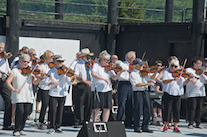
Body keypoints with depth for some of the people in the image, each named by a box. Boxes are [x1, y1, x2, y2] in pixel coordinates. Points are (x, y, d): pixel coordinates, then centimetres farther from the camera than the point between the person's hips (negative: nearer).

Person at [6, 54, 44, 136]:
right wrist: (14, 89, -19)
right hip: (18, 95, -3)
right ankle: (16, 130, -8)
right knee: (20, 110, -17)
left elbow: (35, 82, 4)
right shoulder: (15, 71, 4)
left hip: (28, 96, 4)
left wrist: (40, 78, -17)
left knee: (26, 112, -3)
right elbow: (8, 82, -4)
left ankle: (21, 129, 13)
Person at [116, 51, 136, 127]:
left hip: (131, 85, 5)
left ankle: (128, 123, 12)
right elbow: (120, 76, -11)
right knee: (122, 104, -7)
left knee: (130, 105, 6)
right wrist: (129, 78, -21)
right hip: (123, 84, -5)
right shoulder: (122, 64, 0)